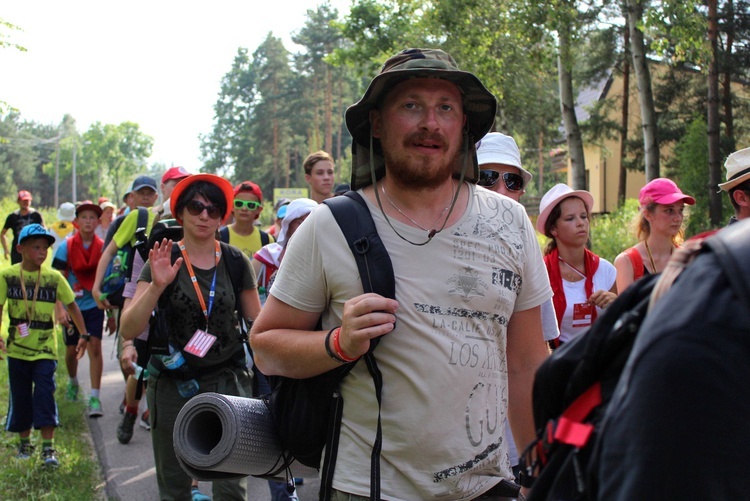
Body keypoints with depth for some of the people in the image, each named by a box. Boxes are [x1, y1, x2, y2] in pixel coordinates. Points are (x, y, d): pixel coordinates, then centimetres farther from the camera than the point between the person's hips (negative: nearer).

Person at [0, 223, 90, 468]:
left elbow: (71, 305, 5)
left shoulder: (54, 277, -4)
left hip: (45, 349, -1)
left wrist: (84, 335, 4)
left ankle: (48, 448, -5)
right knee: (20, 397, 10)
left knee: (44, 395, -9)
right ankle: (24, 442, 27)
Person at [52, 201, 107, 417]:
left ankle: (95, 397, -12)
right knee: (71, 349, 12)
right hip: (72, 305, 1)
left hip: (94, 305, 0)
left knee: (95, 346, -13)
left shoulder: (103, 247, -2)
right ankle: (73, 382, 42)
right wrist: (60, 309, -18)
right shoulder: (66, 247, -6)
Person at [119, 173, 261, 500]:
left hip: (227, 381, 0)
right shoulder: (163, 261, -3)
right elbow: (128, 330, -11)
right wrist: (157, 286, -25)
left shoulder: (235, 262, 2)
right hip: (172, 384, 0)